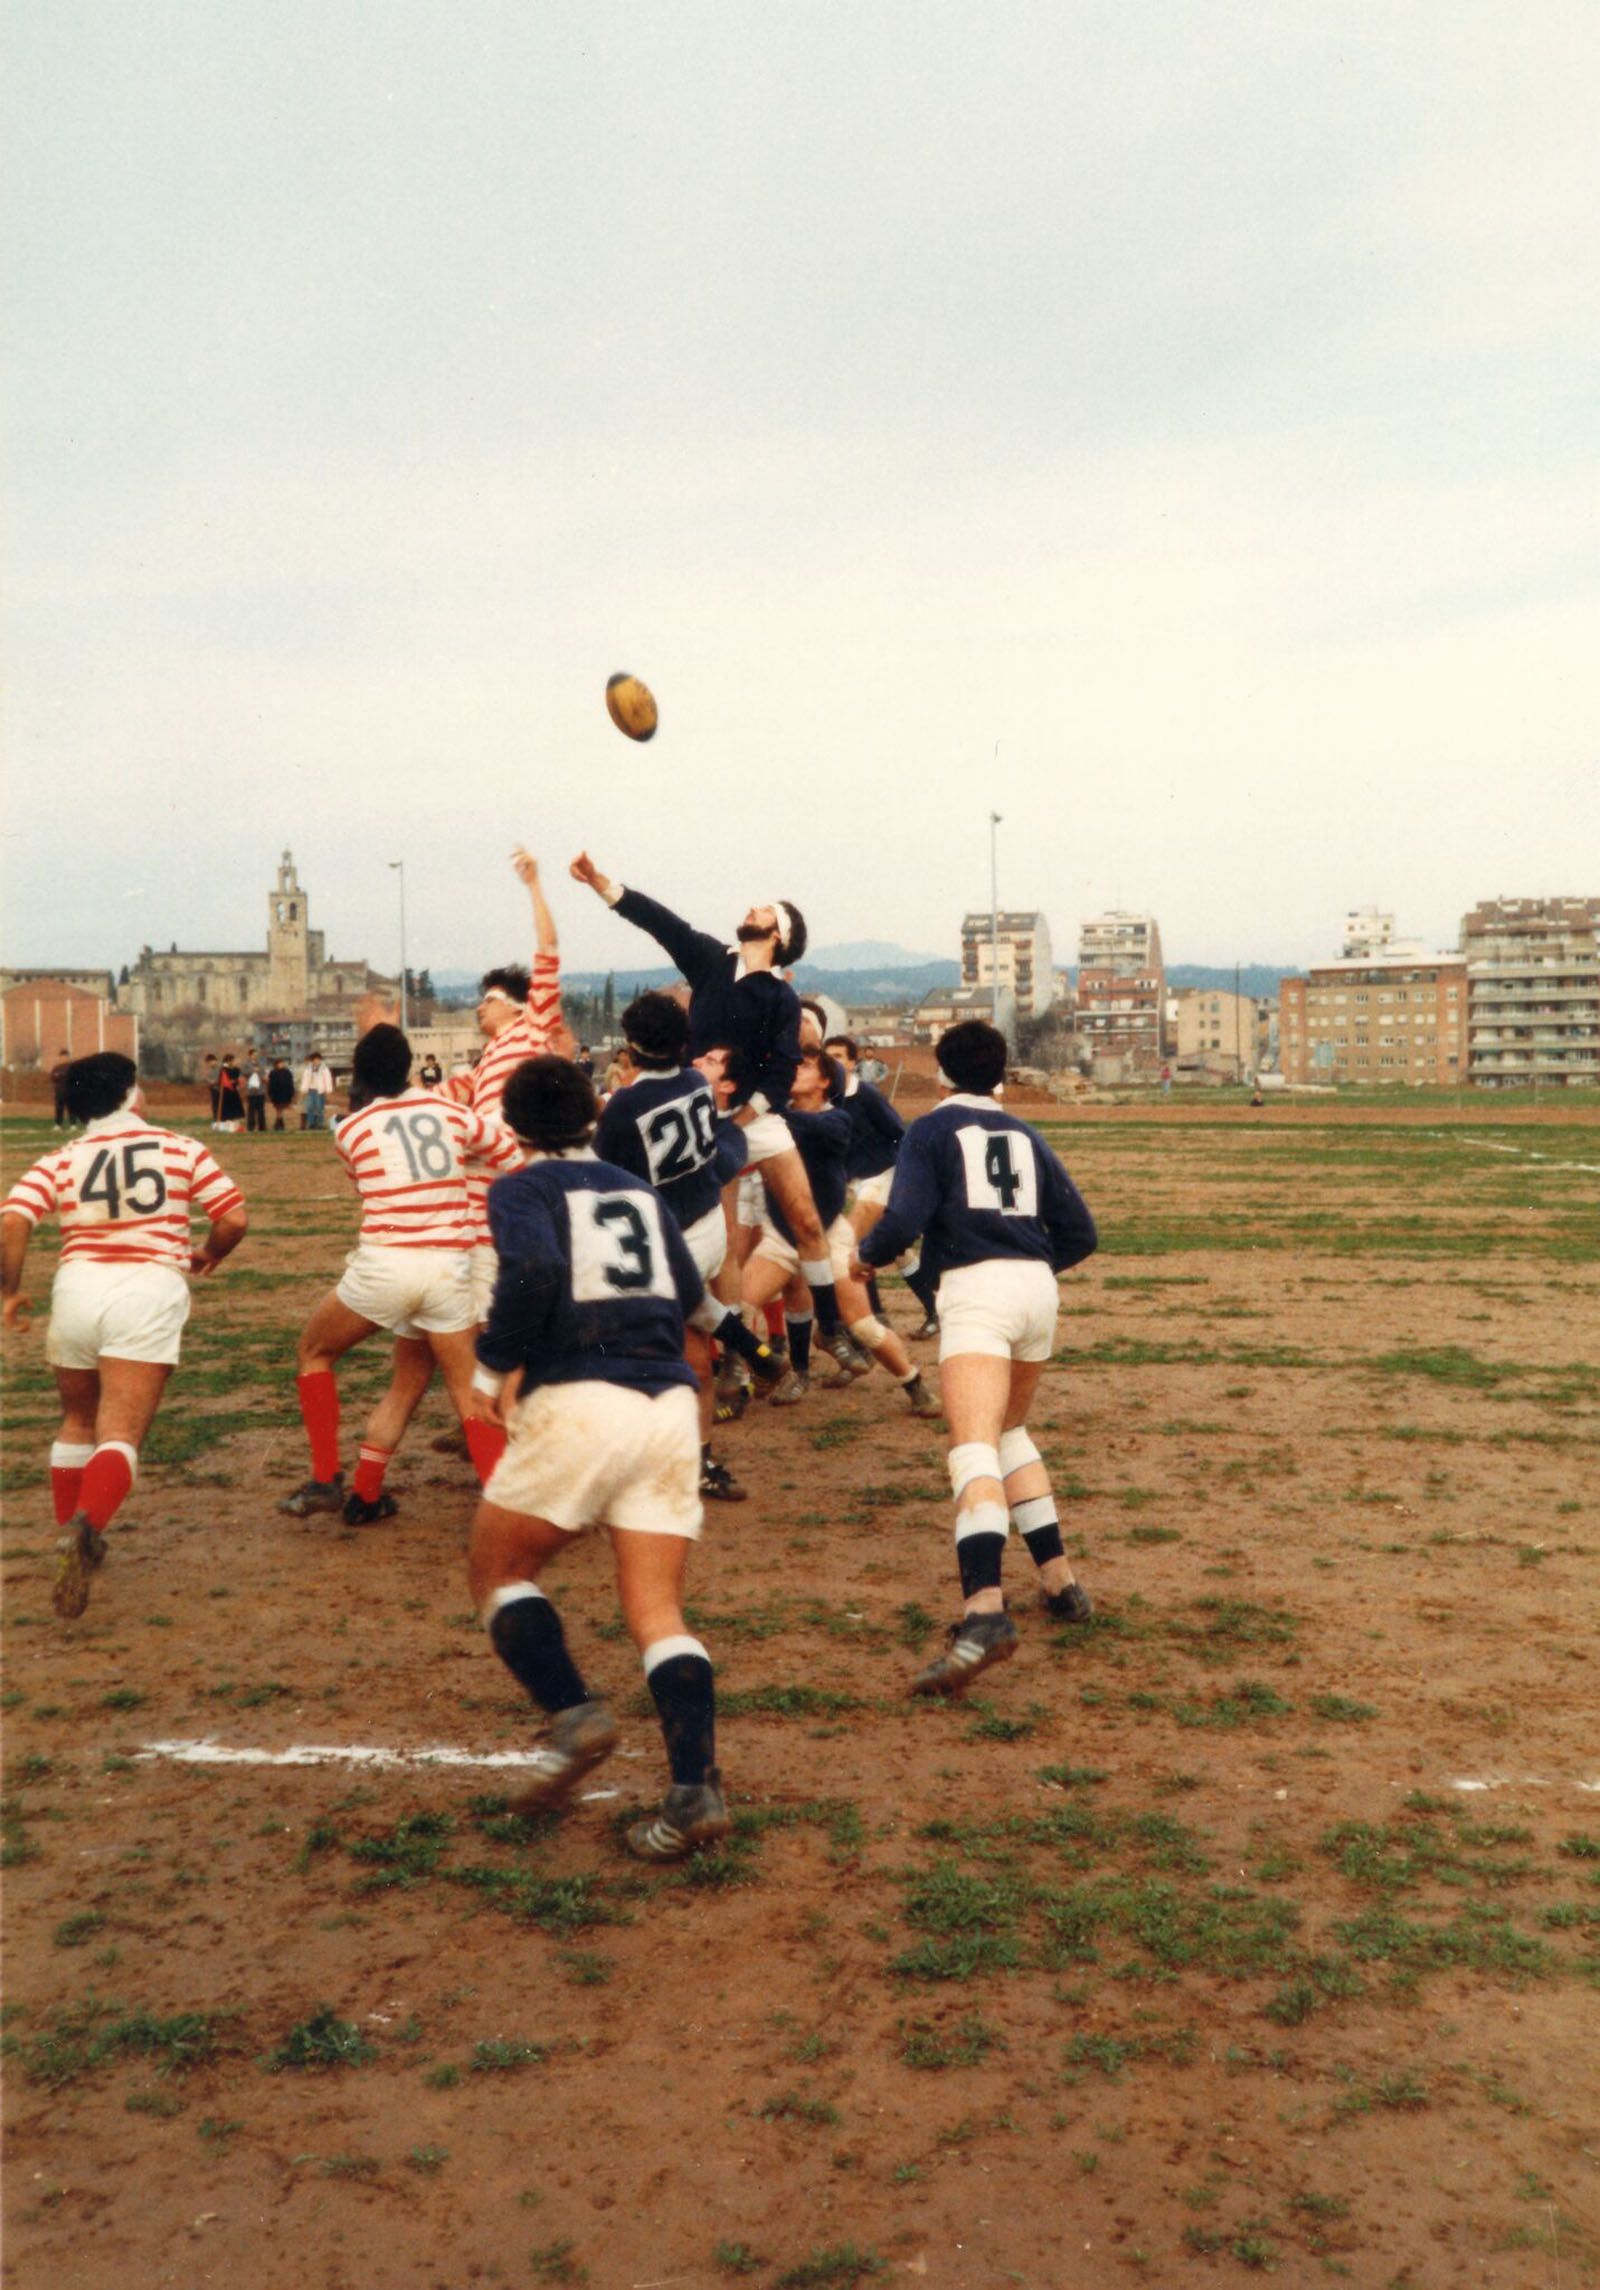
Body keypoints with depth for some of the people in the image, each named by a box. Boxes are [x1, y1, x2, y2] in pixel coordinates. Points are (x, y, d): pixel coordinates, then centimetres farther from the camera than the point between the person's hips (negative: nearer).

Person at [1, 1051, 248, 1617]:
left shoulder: (60, 1161, 11)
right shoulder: (181, 1149, 10)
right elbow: (234, 1218, 4)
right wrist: (208, 1254, 25)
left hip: (76, 1288, 2)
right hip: (149, 1293, -2)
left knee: (77, 1424, 25)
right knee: (119, 1435, -7)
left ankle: (71, 1535, 31)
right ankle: (86, 1528, -33)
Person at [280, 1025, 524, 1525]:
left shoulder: (350, 1130, 6)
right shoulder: (453, 1112, 9)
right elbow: (514, 1158, 19)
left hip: (383, 1264, -1)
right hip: (449, 1269, 1)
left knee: (313, 1353, 22)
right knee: (468, 1393, 12)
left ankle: (325, 1480, 18)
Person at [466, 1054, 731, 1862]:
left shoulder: (522, 1190, 5)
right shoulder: (640, 1192, 20)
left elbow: (533, 1270, -16)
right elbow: (691, 1299, 17)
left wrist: (493, 1365, -5)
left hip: (575, 1402, -5)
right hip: (670, 1404, 5)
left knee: (497, 1573, 15)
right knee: (657, 1613, 5)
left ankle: (573, 1713, -4)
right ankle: (695, 1788, -9)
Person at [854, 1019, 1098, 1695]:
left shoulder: (930, 1130, 6)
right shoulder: (1025, 1136, 20)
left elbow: (904, 1221, -7)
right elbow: (1080, 1233, 16)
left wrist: (867, 1252, 13)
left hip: (975, 1290, -6)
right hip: (1038, 1287, 6)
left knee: (974, 1449, -20)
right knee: (1010, 1432, 26)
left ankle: (984, 1610, -38)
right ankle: (1059, 1580, 24)